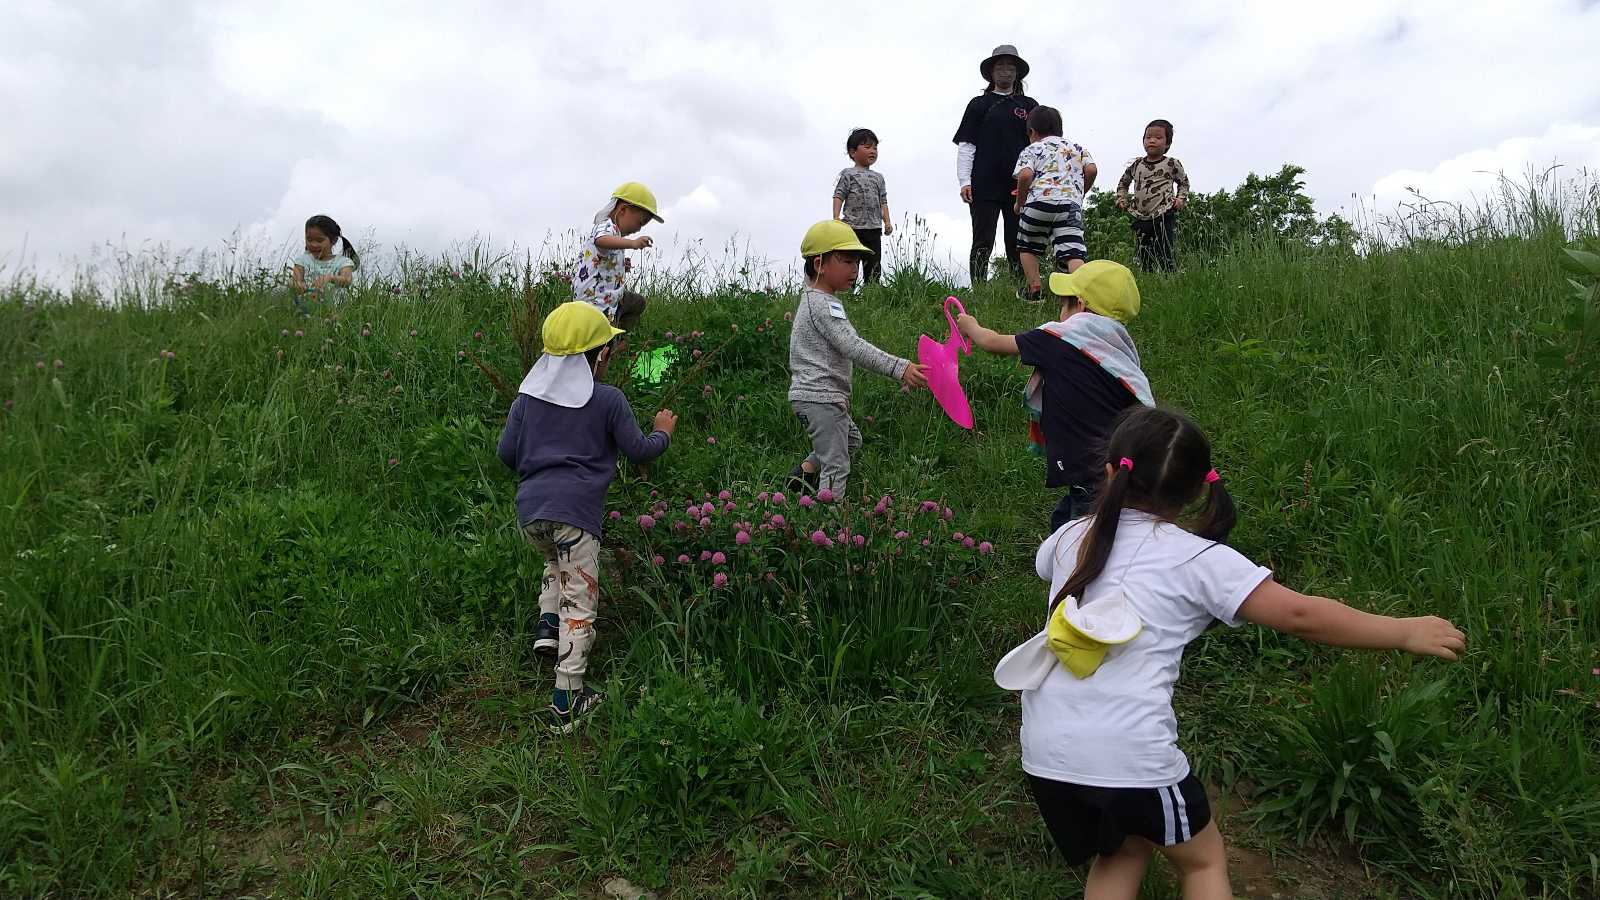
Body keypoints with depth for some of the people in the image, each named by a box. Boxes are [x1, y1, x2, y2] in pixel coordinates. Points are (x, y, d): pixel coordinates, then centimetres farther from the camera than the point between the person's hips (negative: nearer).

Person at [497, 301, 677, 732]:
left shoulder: (527, 396, 13)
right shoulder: (608, 400, 1)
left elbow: (506, 453, 15)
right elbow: (639, 451, 7)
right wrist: (663, 432, 27)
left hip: (529, 512, 5)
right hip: (575, 512, -5)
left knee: (557, 563, 36)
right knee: (579, 603, 2)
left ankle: (547, 623, 16)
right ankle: (566, 702, 4)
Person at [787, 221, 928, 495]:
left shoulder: (812, 298, 15)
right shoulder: (825, 304, -19)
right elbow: (853, 347, -29)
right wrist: (899, 368, -36)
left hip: (813, 395, 11)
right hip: (821, 397, -11)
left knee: (851, 439, 28)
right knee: (836, 466, -6)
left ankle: (805, 471, 26)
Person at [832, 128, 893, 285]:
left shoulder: (878, 177, 18)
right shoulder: (848, 174, 2)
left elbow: (883, 201, 18)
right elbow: (838, 197, -5)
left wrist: (887, 221, 6)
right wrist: (836, 219, -17)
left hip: (874, 228, 5)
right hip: (853, 226, -5)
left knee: (873, 264, 5)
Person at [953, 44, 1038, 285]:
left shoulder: (1029, 106, 16)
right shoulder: (978, 104, 13)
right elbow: (965, 145, 7)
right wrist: (965, 181, -5)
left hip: (1019, 186, 1)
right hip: (984, 186, -1)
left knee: (1018, 246, 0)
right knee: (983, 244, -4)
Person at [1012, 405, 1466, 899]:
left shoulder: (1070, 537, 8)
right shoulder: (1199, 558, -4)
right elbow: (1300, 615, -8)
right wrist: (1406, 632, 4)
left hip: (1045, 755, 4)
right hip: (1133, 758, -4)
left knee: (1121, 851, 30)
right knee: (1204, 860, 25)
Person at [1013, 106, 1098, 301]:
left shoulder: (1031, 150, 14)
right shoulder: (1077, 147, 27)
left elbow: (1025, 175, -6)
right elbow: (1091, 170, 11)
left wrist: (1019, 202, 8)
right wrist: (1080, 193, 25)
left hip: (1039, 200, -2)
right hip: (1071, 203, 2)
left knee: (1028, 247, 19)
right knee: (1073, 252, -8)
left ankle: (1034, 289, 13)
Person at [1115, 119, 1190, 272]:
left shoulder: (1172, 164, 3)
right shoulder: (1136, 165, 10)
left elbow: (1184, 182, 18)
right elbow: (1123, 182, 27)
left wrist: (1181, 199, 3)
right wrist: (1122, 198, 13)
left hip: (1164, 216, -4)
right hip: (1141, 218, 4)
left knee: (1166, 256, -8)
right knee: (1144, 257, 5)